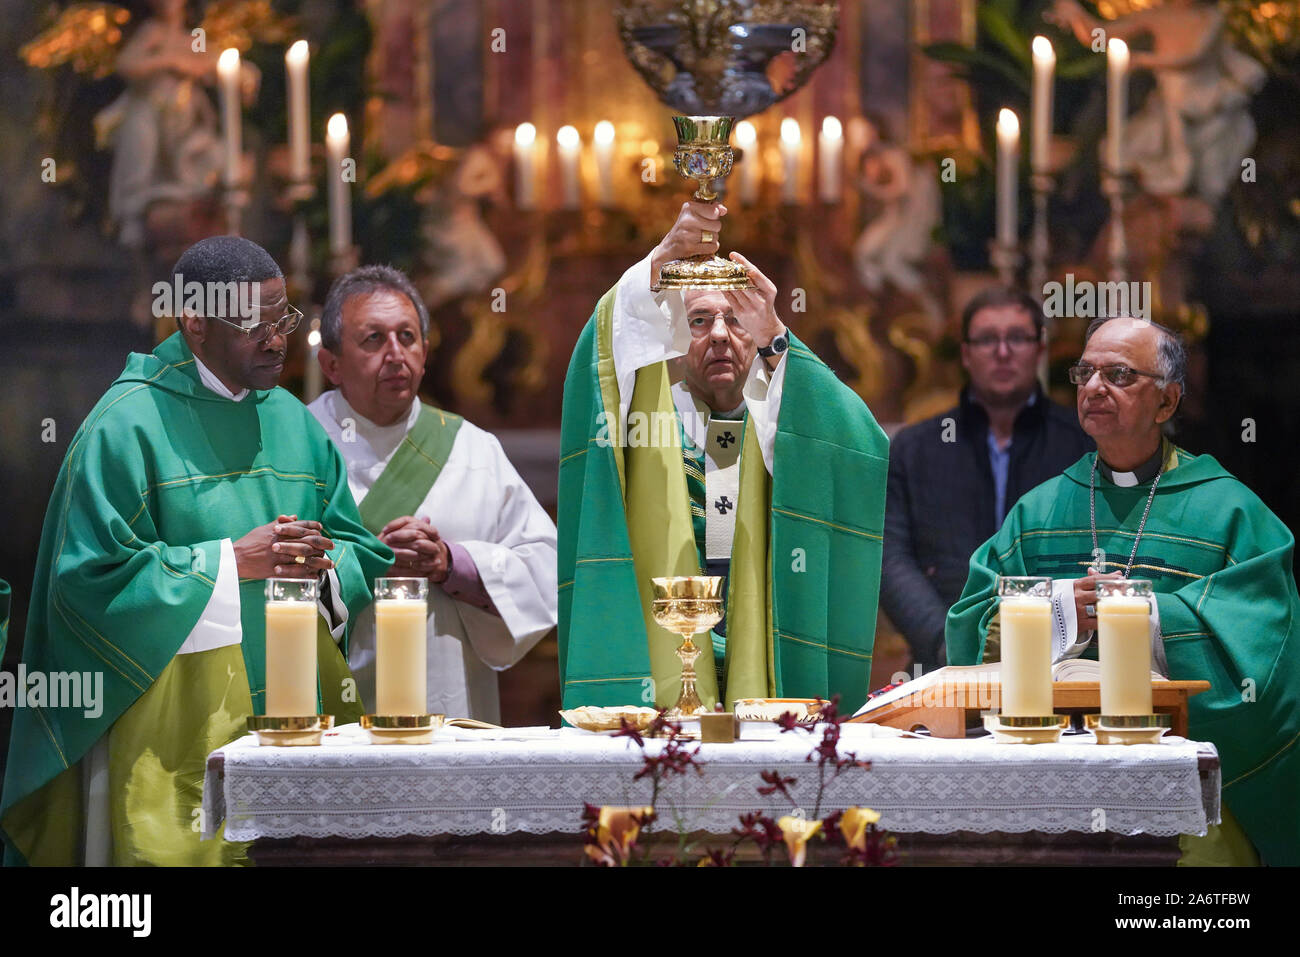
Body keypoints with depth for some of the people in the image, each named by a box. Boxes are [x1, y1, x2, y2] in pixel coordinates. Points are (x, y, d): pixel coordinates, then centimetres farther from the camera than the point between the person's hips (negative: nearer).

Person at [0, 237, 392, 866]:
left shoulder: (293, 422, 14)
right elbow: (91, 577, -13)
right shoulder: (130, 423, -7)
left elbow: (362, 555, 14)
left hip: (292, 718, 6)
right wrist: (233, 561, -16)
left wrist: (322, 567, -10)